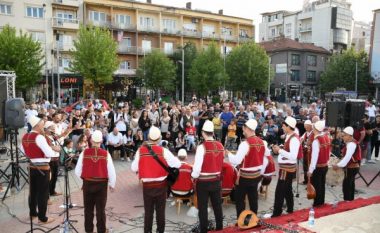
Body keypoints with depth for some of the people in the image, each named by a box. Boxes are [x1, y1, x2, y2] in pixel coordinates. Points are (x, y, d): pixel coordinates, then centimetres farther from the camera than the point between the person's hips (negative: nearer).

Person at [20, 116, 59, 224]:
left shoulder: (25, 136, 6)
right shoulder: (39, 137, -19)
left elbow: (22, 150, 23)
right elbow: (50, 153, -22)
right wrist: (54, 150, -3)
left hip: (31, 167, 8)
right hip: (42, 168, -8)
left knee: (33, 191, 20)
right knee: (42, 193, 2)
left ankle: (32, 213, 34)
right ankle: (42, 218, 10)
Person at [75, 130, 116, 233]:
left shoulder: (84, 153, -9)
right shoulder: (106, 154, -12)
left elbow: (77, 171, -5)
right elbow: (111, 172, -9)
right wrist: (112, 185, 7)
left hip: (88, 183, 1)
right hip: (102, 184, -1)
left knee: (88, 209, 18)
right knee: (101, 209, 11)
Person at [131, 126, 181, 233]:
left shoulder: (140, 151, -8)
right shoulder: (163, 151, -13)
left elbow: (134, 168, -1)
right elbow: (177, 164, -11)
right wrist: (167, 163, 7)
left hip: (147, 186, 1)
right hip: (161, 185, -1)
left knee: (148, 211, 12)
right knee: (160, 211, 12)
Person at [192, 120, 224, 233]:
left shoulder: (202, 147, -18)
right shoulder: (220, 146, -2)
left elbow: (197, 166, -19)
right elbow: (221, 163, 5)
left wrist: (194, 176, -1)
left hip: (203, 182, -5)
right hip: (217, 180, 5)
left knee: (203, 208, 8)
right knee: (217, 206, 17)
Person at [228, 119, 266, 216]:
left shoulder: (245, 144, -21)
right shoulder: (261, 142, 1)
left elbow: (236, 161, -24)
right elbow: (264, 159, 12)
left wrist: (228, 154, -9)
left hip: (245, 176, -7)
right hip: (257, 175, 7)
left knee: (240, 199, 6)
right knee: (253, 198, 17)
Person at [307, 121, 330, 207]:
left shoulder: (316, 140, -22)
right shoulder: (326, 137, -2)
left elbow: (314, 156, -23)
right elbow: (328, 151, 4)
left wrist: (310, 170, -18)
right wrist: (326, 161, 16)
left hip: (317, 167, -7)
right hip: (325, 166, 7)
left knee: (316, 186, 5)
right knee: (322, 185, 18)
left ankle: (317, 204, 14)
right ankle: (321, 202, 29)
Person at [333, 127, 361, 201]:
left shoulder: (352, 144, -20)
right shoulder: (350, 143, 11)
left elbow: (348, 157, -28)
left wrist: (339, 165, -28)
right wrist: (340, 165, 9)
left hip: (352, 168, -10)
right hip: (352, 167, 10)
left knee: (346, 185, -7)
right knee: (350, 184, 16)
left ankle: (347, 200, -3)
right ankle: (350, 199, 25)